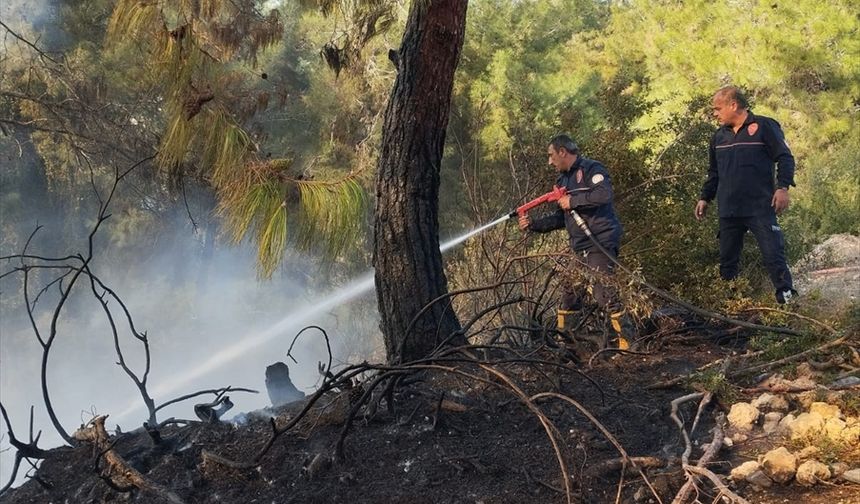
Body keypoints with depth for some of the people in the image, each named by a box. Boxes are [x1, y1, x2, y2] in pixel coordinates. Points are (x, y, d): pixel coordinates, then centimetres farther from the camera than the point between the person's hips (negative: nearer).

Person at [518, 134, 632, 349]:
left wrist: (573, 200, -15)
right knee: (569, 294, 10)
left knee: (604, 293, -16)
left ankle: (627, 342, -12)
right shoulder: (564, 180, 20)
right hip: (580, 248, 9)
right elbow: (560, 219, 23)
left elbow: (604, 194, -25)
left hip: (600, 243, -9)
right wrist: (532, 225, 12)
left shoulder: (591, 169, -6)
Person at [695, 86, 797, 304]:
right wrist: (705, 198, 20)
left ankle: (788, 299, -6)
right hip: (728, 211, 6)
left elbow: (785, 158, -5)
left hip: (761, 208, -6)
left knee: (773, 256, -9)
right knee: (727, 260, 8)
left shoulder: (764, 126, -2)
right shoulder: (719, 136, 16)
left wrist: (783, 187, -15)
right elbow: (714, 172, 25)